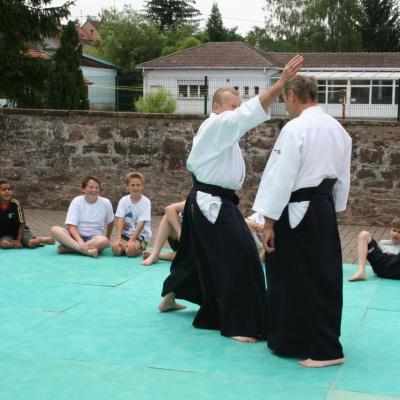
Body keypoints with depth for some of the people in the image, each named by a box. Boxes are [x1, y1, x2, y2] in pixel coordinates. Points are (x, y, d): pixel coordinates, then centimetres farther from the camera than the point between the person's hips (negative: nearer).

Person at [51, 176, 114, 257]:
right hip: (76, 236, 0)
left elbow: (110, 222, 15)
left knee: (104, 241, -36)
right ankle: (86, 250, -42)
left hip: (94, 238, 0)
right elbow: (71, 226, -14)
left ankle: (66, 248, -28)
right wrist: (80, 241, -29)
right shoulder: (76, 202, -5)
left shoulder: (105, 203, -3)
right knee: (55, 230, -28)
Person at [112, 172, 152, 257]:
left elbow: (141, 223, -16)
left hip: (140, 234, -2)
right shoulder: (123, 201, 0)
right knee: (116, 249, -26)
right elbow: (120, 220, -9)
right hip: (126, 233, 3)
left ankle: (141, 247, 3)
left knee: (131, 251, -29)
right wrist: (118, 239, -22)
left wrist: (132, 240, -26)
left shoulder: (146, 202, -9)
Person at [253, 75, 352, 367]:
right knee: (325, 276, 15)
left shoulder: (296, 129, -15)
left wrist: (269, 222, -11)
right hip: (325, 211, 8)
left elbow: (281, 177, -16)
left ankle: (325, 350, 3)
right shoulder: (338, 129, 9)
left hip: (297, 212, -8)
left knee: (298, 280, 1)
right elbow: (343, 177, 15)